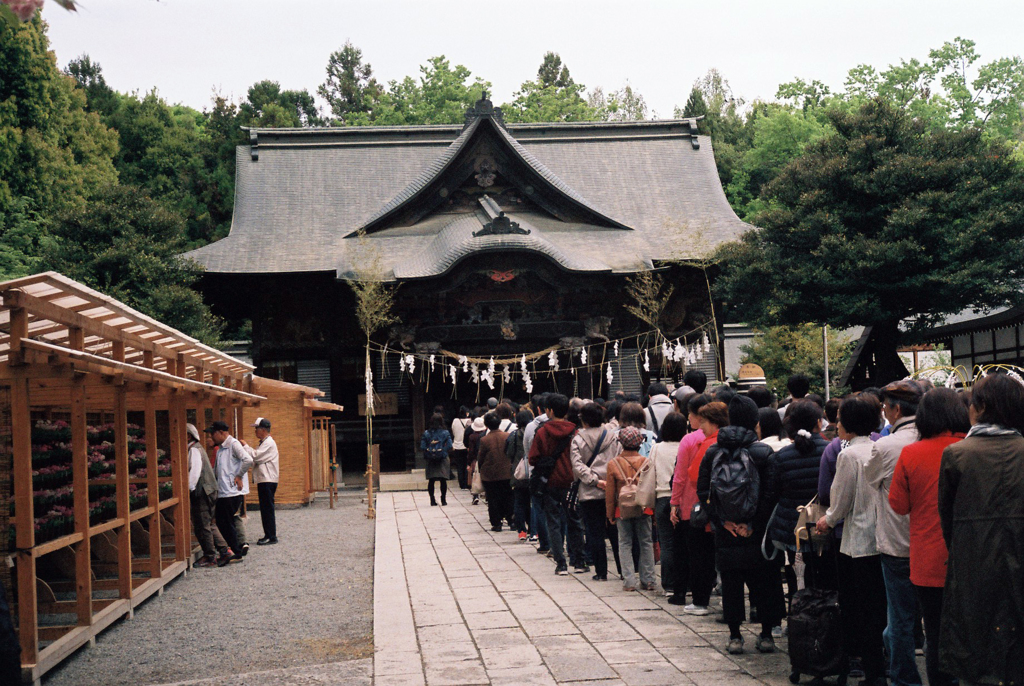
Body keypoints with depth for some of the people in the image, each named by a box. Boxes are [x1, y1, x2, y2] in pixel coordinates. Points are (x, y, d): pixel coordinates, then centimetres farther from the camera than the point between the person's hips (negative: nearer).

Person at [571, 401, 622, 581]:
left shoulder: (578, 440, -2)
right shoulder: (614, 436, 4)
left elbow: (578, 466, -11)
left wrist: (595, 480, -11)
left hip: (590, 493, -2)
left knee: (595, 533, 4)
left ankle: (601, 572, 4)